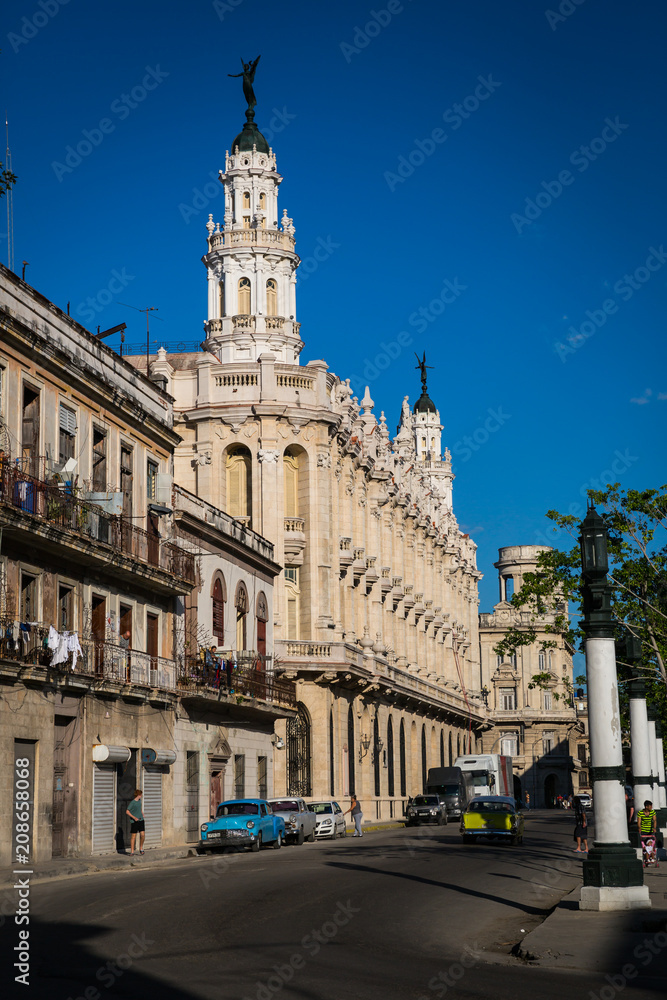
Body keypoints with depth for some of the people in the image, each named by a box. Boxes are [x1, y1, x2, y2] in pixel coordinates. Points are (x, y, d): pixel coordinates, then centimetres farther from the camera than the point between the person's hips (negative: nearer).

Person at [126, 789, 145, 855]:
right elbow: (127, 811, -13)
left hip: (141, 820, 6)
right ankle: (132, 851, 8)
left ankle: (141, 848, 13)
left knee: (142, 834, -5)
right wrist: (134, 817, -18)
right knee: (133, 836, 0)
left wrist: (143, 815, 21)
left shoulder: (139, 800, 8)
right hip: (134, 822, -6)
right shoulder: (132, 802, -13)